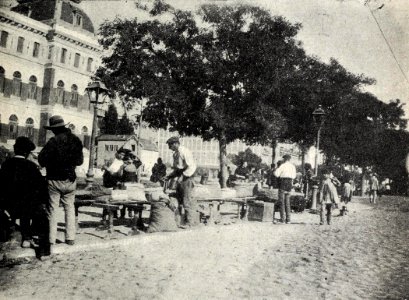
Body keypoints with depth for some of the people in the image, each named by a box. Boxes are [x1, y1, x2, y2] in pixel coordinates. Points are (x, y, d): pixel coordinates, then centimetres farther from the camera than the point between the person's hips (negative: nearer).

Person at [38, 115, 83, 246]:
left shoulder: (54, 141, -15)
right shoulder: (76, 140, 0)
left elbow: (42, 159, -14)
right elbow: (80, 161, 8)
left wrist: (49, 165, 5)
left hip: (55, 180, -4)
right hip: (70, 180, 4)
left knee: (52, 209, 5)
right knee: (69, 207, 12)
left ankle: (51, 239, 7)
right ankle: (70, 238, 11)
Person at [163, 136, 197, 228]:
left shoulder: (184, 152, -12)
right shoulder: (175, 154, 16)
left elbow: (192, 166, -18)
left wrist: (183, 176, -24)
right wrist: (169, 176, 13)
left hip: (187, 177, -9)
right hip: (181, 179, 9)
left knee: (187, 200, -8)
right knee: (179, 200, 7)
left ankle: (189, 222, -2)